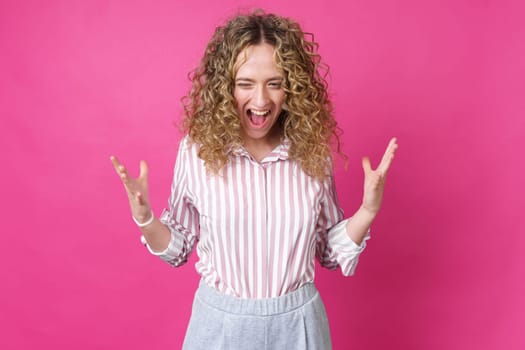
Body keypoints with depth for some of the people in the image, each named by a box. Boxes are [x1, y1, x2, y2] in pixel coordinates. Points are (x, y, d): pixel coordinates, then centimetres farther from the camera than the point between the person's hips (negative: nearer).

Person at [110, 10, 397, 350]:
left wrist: (368, 210, -13)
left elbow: (330, 252, 1)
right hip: (220, 321, 0)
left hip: (297, 322, 1)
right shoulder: (198, 150, -11)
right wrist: (144, 219, -17)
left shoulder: (312, 152, -9)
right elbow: (179, 248, 1)